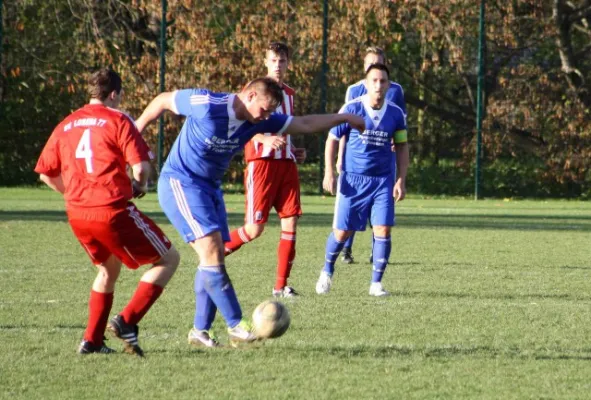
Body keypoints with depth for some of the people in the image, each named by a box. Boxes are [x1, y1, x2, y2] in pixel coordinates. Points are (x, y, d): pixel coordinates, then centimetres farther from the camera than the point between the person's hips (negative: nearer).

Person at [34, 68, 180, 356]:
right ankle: (127, 321, -6)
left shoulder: (65, 126, 14)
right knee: (168, 259, 7)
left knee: (108, 269, 29)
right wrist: (140, 186, 10)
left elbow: (46, 173, 16)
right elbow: (141, 167, -11)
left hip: (77, 214, 6)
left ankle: (92, 340, 21)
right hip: (113, 211, -6)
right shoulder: (118, 121, -2)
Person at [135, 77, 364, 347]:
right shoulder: (207, 105, -21)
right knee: (211, 251, -17)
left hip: (210, 188, 8)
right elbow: (163, 100, -7)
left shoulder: (258, 121, -1)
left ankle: (200, 330, 10)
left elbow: (304, 124, 8)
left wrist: (342, 118, 8)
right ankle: (236, 326, -18)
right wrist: (138, 128, 3)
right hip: (180, 183, -8)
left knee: (214, 259, 3)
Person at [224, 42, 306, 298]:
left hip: (285, 162, 6)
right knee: (255, 228, -10)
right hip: (261, 161, -6)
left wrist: (295, 151, 14)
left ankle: (281, 285, 2)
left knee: (290, 221, -3)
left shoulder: (289, 94, 19)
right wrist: (268, 139, -27)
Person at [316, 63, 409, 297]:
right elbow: (332, 140, 0)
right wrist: (329, 173, -7)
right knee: (342, 232, 1)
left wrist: (401, 180, 3)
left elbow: (402, 146, 10)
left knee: (383, 230, -10)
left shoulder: (396, 114, 0)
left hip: (383, 180, 2)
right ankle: (327, 271, 28)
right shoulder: (351, 109, -8)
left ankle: (376, 282, 1)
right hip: (353, 180, -2)